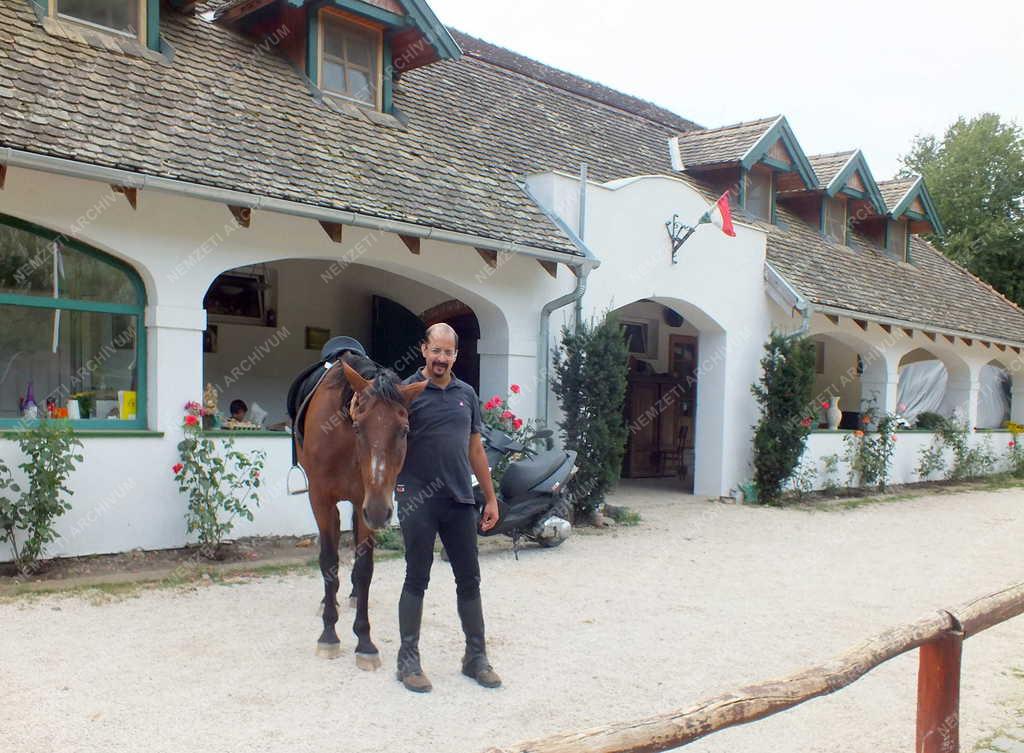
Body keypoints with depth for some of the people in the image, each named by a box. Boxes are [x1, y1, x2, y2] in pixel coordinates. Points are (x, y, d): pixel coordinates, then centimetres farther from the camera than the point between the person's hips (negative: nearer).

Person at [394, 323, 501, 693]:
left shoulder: (466, 394, 10)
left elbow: (476, 449, 14)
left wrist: (490, 498, 13)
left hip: (460, 500, 4)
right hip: (418, 500, -4)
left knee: (469, 580, 9)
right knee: (417, 580, 4)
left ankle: (476, 658, 21)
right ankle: (408, 660, 16)